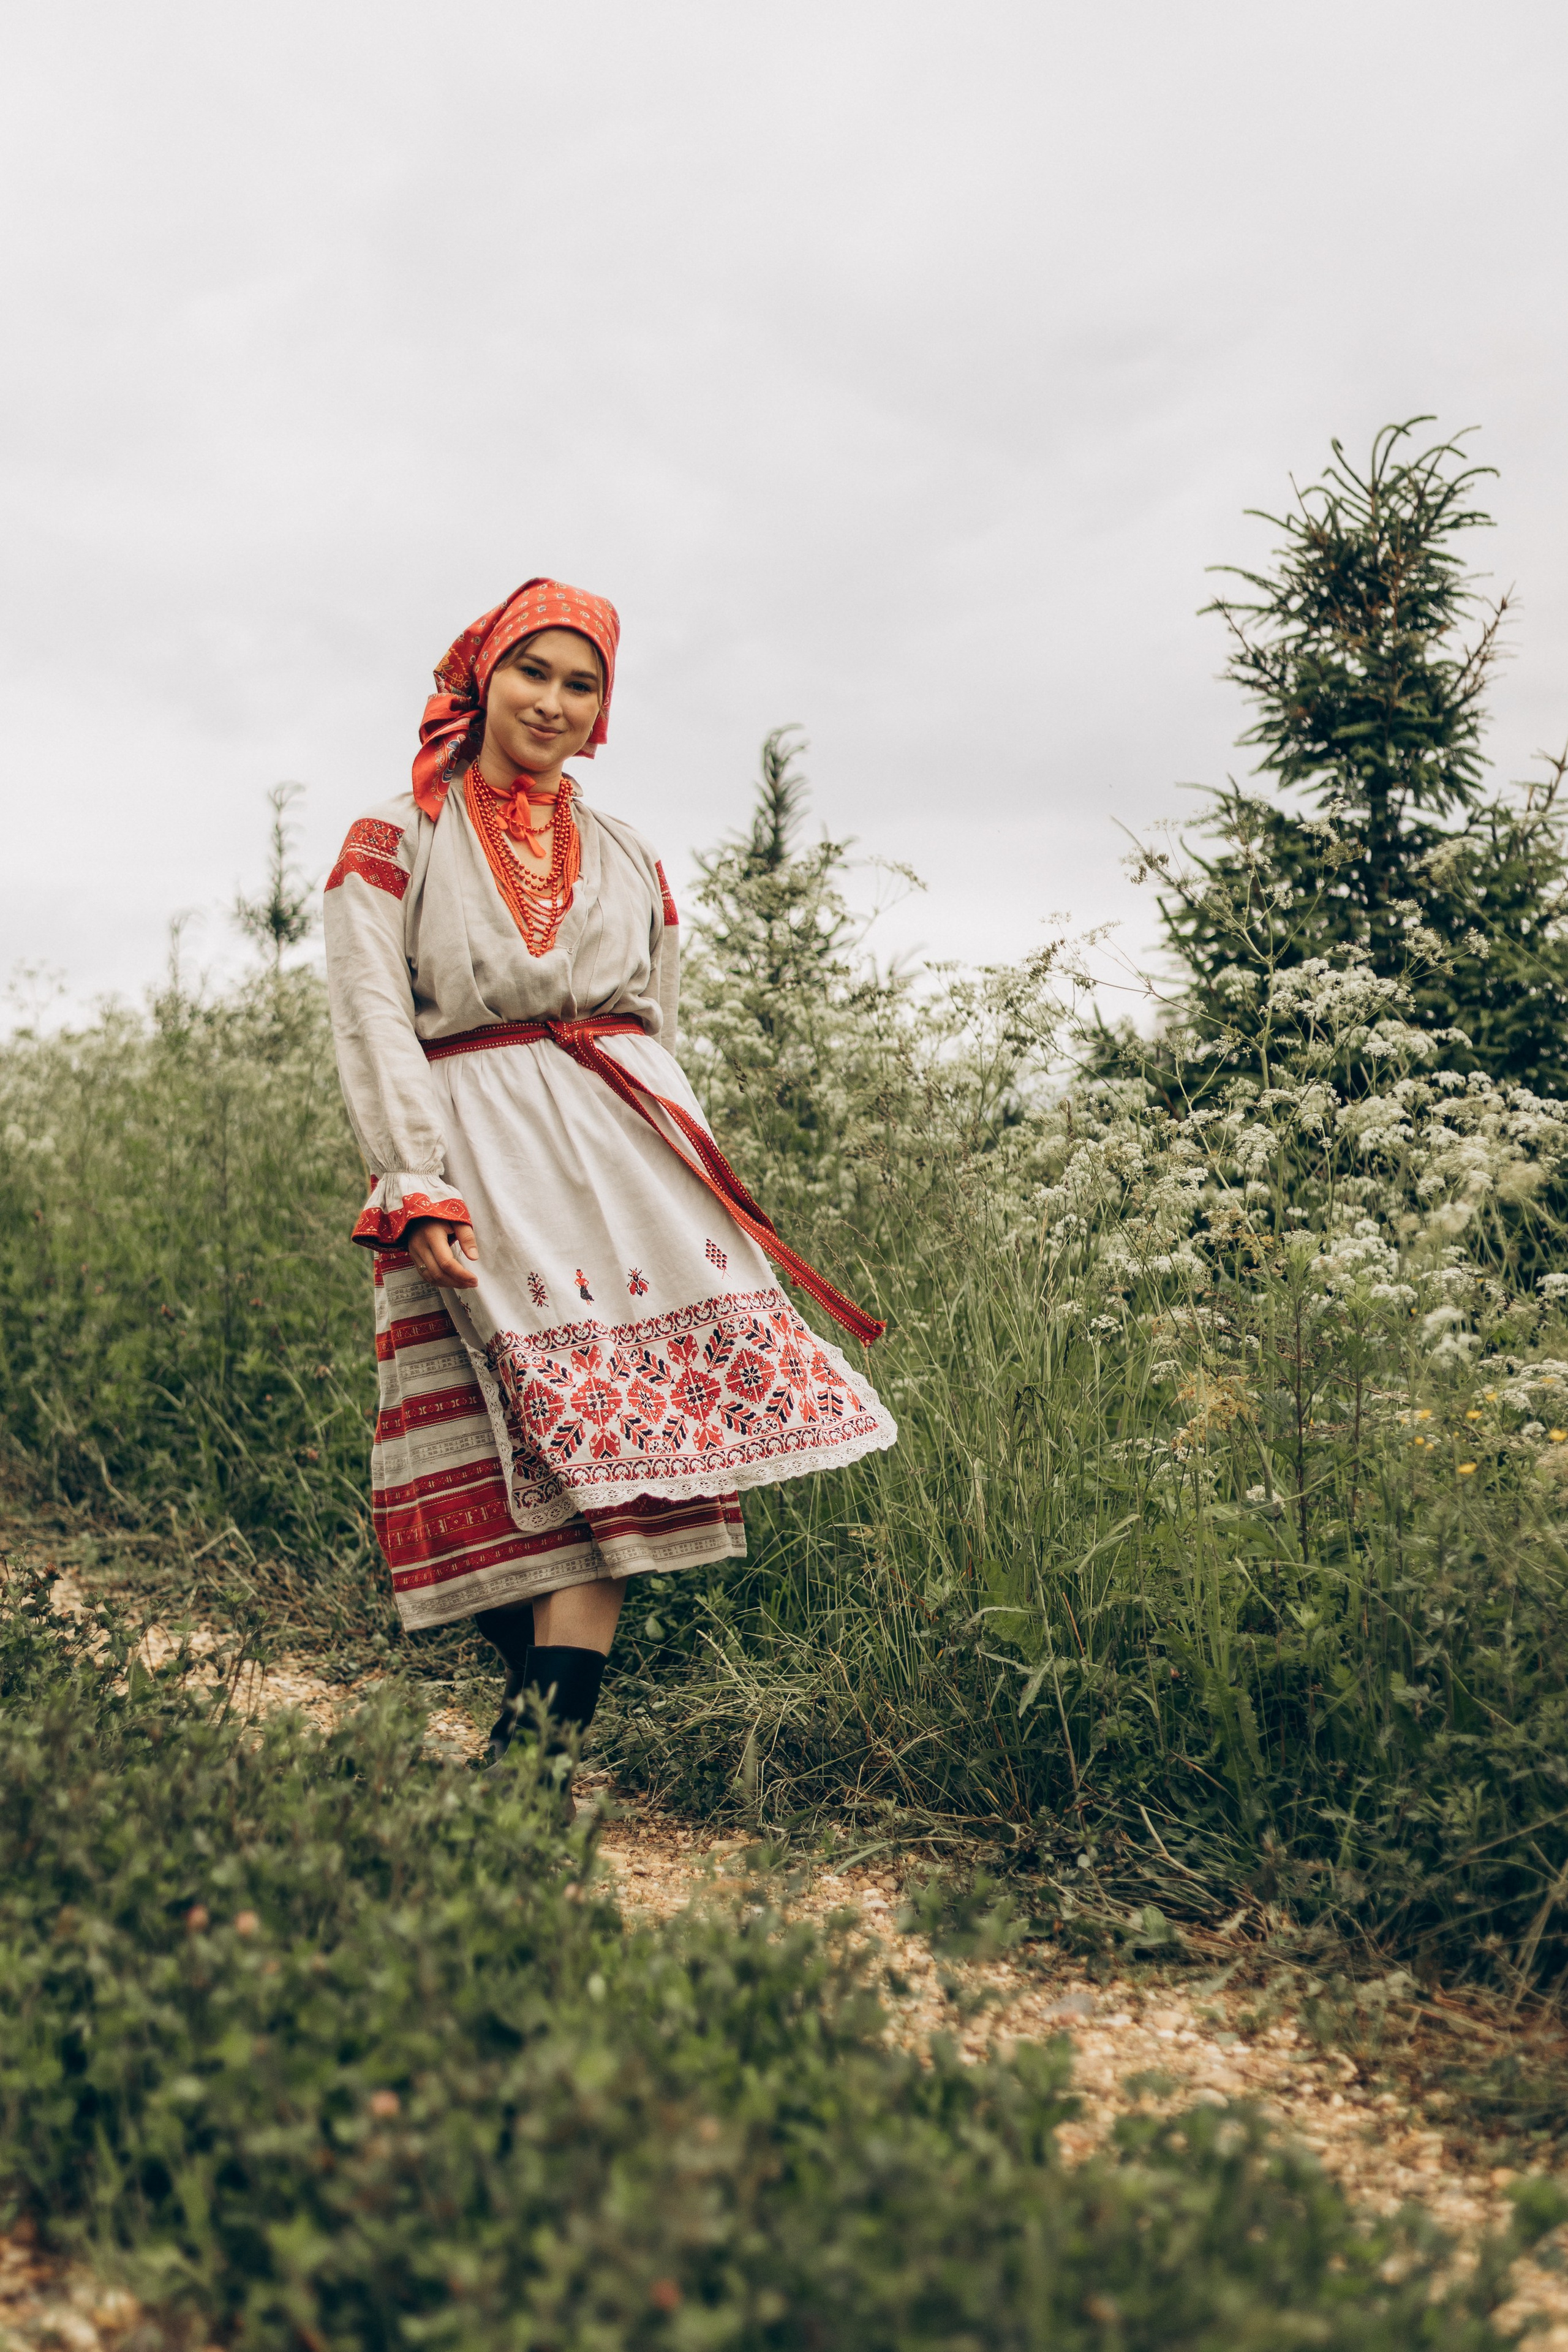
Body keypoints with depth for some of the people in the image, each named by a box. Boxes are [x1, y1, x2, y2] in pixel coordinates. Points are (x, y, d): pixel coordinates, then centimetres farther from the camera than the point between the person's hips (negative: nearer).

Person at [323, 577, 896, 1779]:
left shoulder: (631, 860, 22)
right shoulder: (397, 839, 10)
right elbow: (372, 1020, -2)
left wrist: (688, 1180, 14)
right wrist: (417, 1186, -15)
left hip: (626, 1150, 3)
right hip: (478, 1160, -2)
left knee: (613, 1452, -13)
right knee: (510, 1472, -10)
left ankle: (536, 1745, -15)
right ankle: (546, 1719, 2)